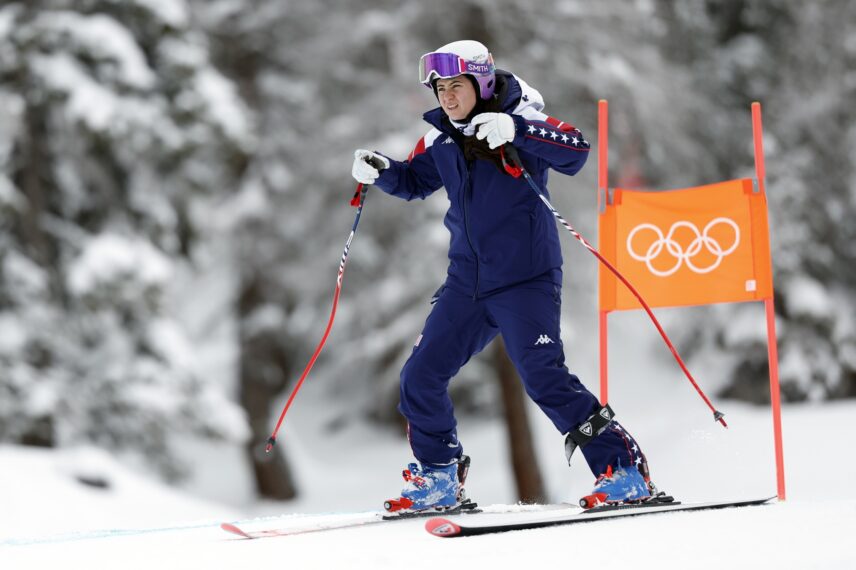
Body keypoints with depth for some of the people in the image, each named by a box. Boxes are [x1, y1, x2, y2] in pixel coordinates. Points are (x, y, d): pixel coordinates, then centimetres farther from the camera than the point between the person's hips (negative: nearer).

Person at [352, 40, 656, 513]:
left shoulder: (519, 122, -9)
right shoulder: (441, 139, 9)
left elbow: (576, 150, -25)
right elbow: (415, 181, 25)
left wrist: (515, 130, -37)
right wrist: (380, 171, 4)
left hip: (525, 280, -7)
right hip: (467, 283, 7)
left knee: (543, 377, -18)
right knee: (421, 377, 4)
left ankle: (623, 469, -9)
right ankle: (438, 478, 21)